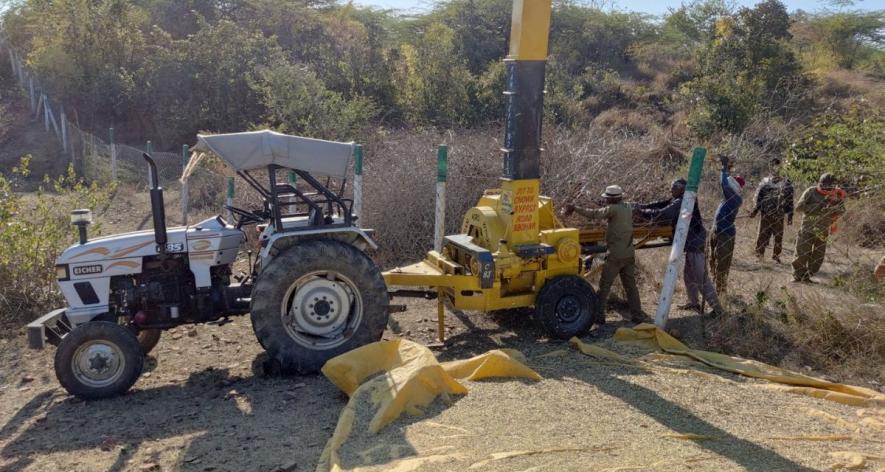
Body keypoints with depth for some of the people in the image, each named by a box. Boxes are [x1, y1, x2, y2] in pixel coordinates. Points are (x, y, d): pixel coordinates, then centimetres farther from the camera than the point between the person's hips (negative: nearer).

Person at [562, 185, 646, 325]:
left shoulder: (613, 209, -14)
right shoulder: (628, 208, 7)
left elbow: (593, 214, -15)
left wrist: (575, 208, -8)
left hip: (615, 256, -7)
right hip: (629, 254, 7)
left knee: (604, 286, 1)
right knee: (631, 285, 13)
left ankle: (599, 315, 3)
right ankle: (637, 314, 15)